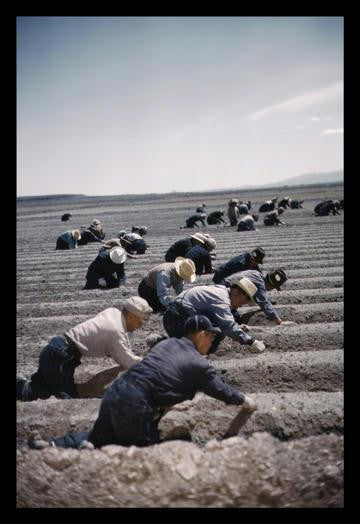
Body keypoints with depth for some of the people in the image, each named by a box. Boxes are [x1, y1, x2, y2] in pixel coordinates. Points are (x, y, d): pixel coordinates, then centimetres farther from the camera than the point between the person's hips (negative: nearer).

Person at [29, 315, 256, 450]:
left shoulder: (166, 343, 17)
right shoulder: (200, 365, 0)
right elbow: (222, 390, 12)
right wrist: (244, 400, 31)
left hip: (114, 392, 7)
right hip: (135, 408, -7)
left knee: (99, 436, 26)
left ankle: (54, 446, 4)